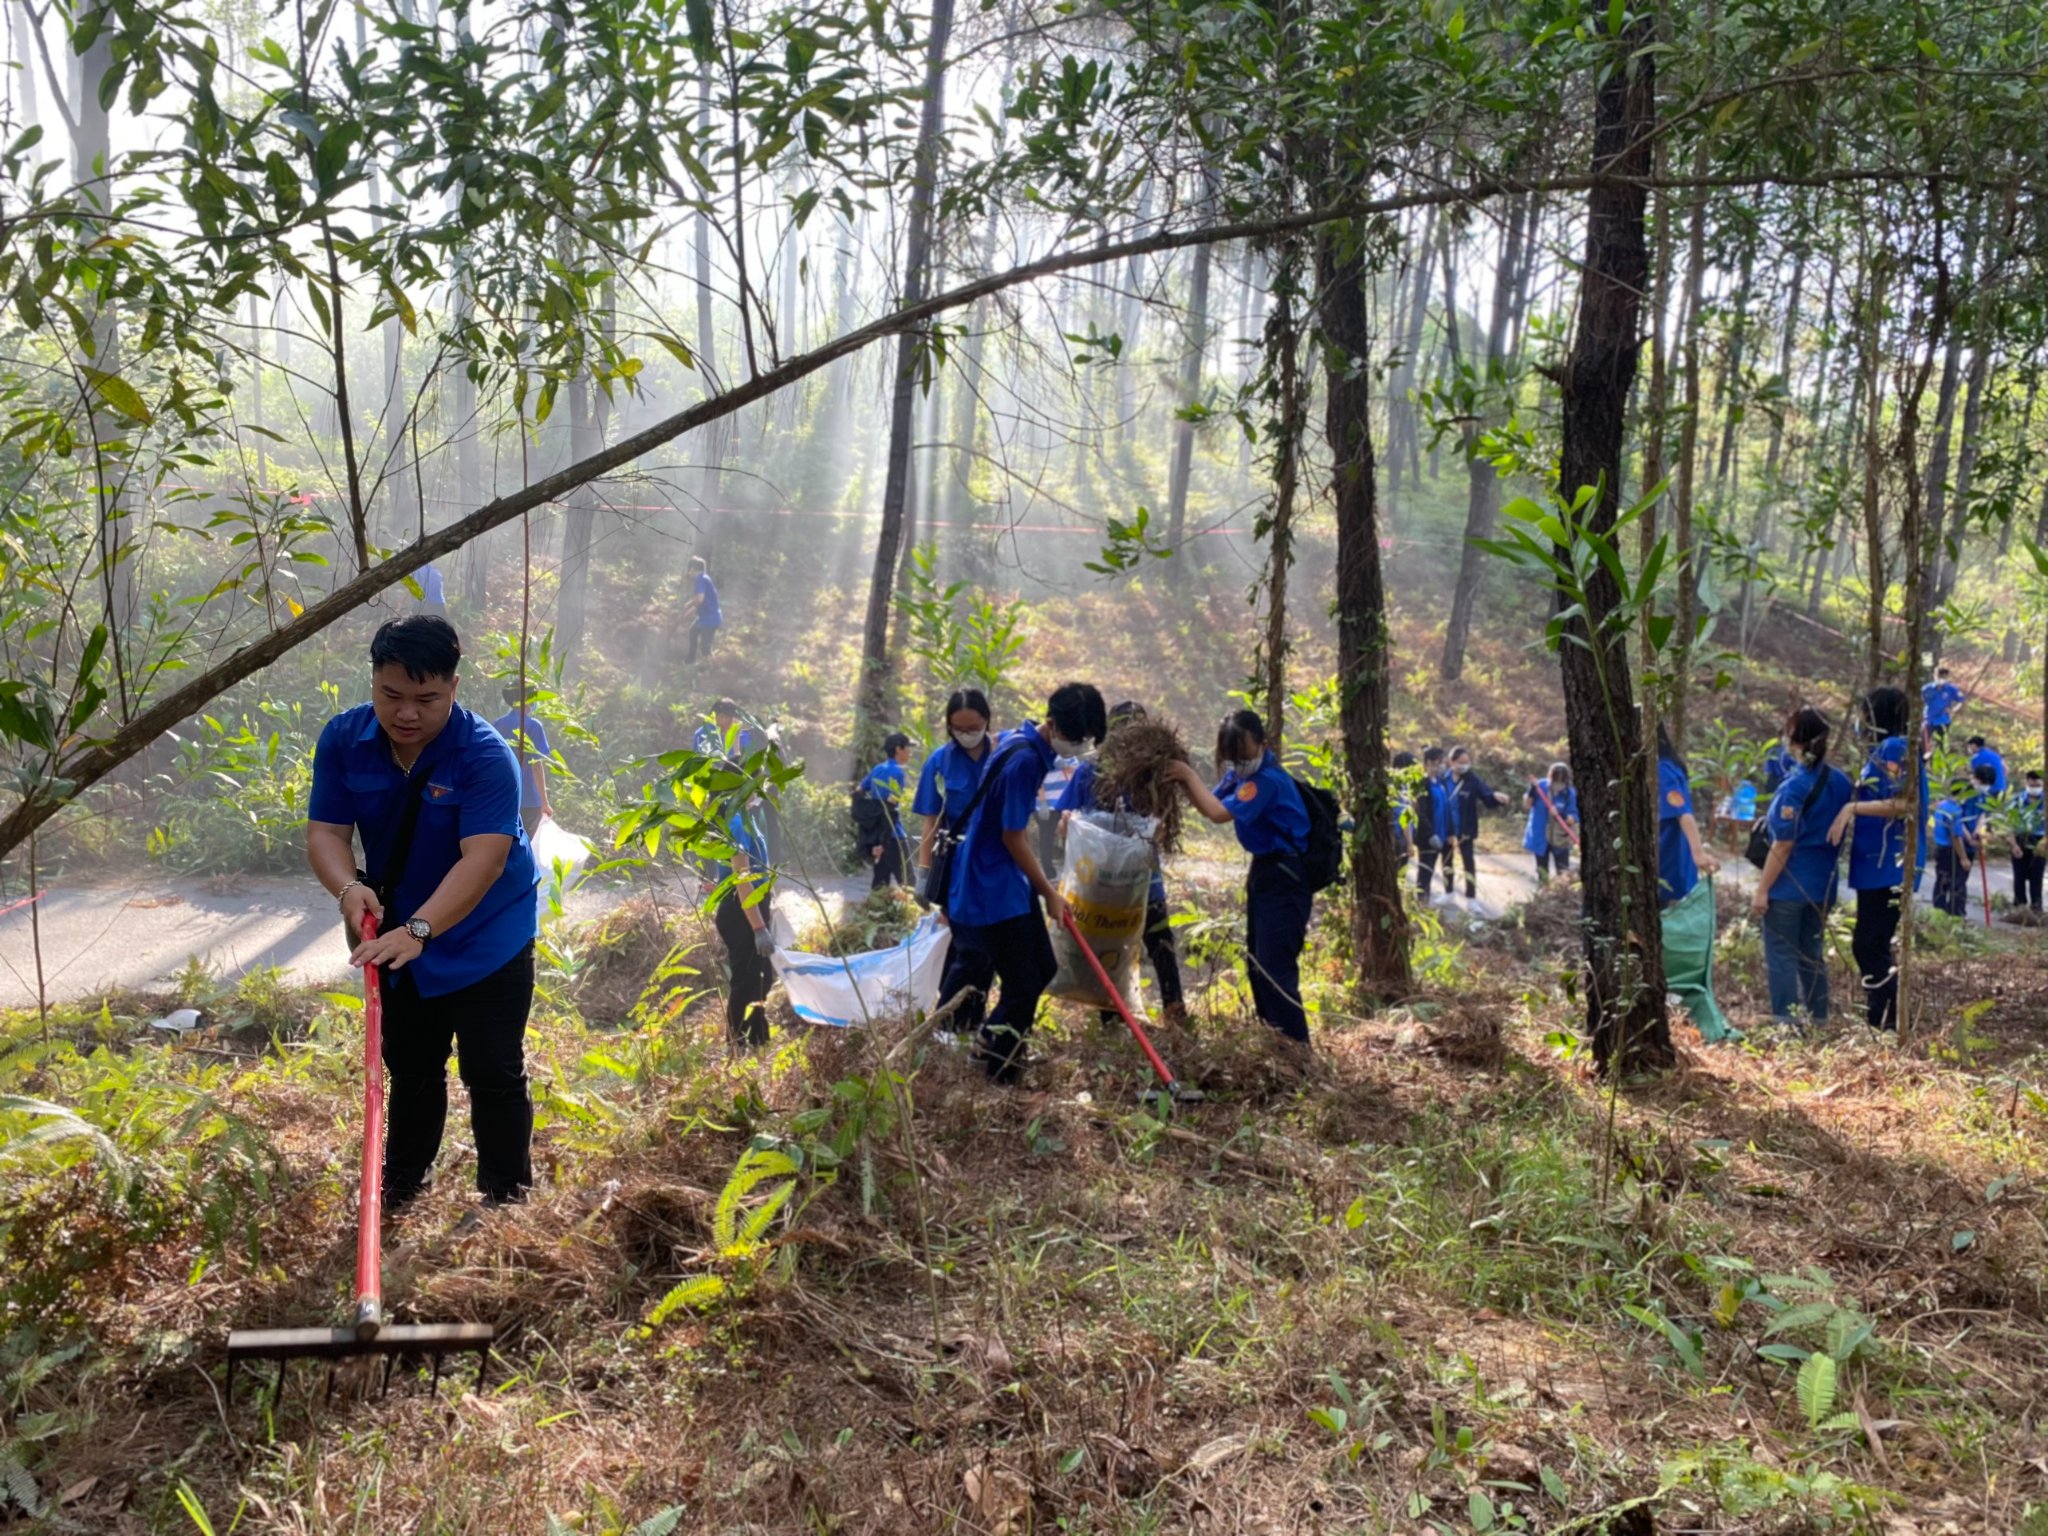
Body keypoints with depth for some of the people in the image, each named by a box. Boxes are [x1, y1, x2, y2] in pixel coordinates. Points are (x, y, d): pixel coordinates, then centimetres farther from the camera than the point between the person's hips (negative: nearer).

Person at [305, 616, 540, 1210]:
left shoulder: (486, 755, -28)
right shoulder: (343, 739, -12)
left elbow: (484, 859, -36)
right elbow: (326, 831, -13)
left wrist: (419, 929, -47)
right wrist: (349, 888, -35)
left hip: (487, 936, -5)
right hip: (401, 936, 5)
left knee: (493, 1072, -3)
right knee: (410, 1066, 20)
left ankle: (506, 1197, 12)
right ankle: (400, 1187, 38)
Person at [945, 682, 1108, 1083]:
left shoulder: (1020, 741, 7)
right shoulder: (1025, 759, -23)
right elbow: (1013, 837, -20)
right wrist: (1049, 893, -10)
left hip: (1010, 880, 10)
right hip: (991, 888, -10)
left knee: (1043, 969, 16)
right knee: (1023, 985, -5)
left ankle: (991, 1044, 33)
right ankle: (997, 1077, 12)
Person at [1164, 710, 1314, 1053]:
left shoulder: (1267, 779, -22)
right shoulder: (1241, 773, 7)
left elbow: (1219, 813, -29)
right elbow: (1208, 805, 9)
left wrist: (1190, 775, -21)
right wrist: (1184, 781, -7)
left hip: (1284, 877, -10)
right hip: (1264, 870, 10)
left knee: (1275, 966, -12)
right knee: (1257, 963, 17)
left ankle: (1297, 1046, -7)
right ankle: (1275, 1036, 28)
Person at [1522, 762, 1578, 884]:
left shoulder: (1570, 794, -15)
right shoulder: (1541, 786, -11)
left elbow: (1574, 818, -15)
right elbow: (1527, 804, -6)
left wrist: (1560, 815, -34)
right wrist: (1532, 791, -23)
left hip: (1560, 840, -2)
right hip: (1540, 837, 2)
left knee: (1564, 873, -3)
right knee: (1542, 872, 15)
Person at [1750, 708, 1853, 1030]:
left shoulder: (1794, 786, -18)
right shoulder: (1841, 781, 3)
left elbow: (1782, 846, -17)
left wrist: (1762, 889, -11)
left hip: (1789, 886, -7)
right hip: (1822, 886, 7)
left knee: (1781, 957, 1)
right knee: (1812, 954, 17)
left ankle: (1788, 1025, 1)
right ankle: (1818, 1021, 22)